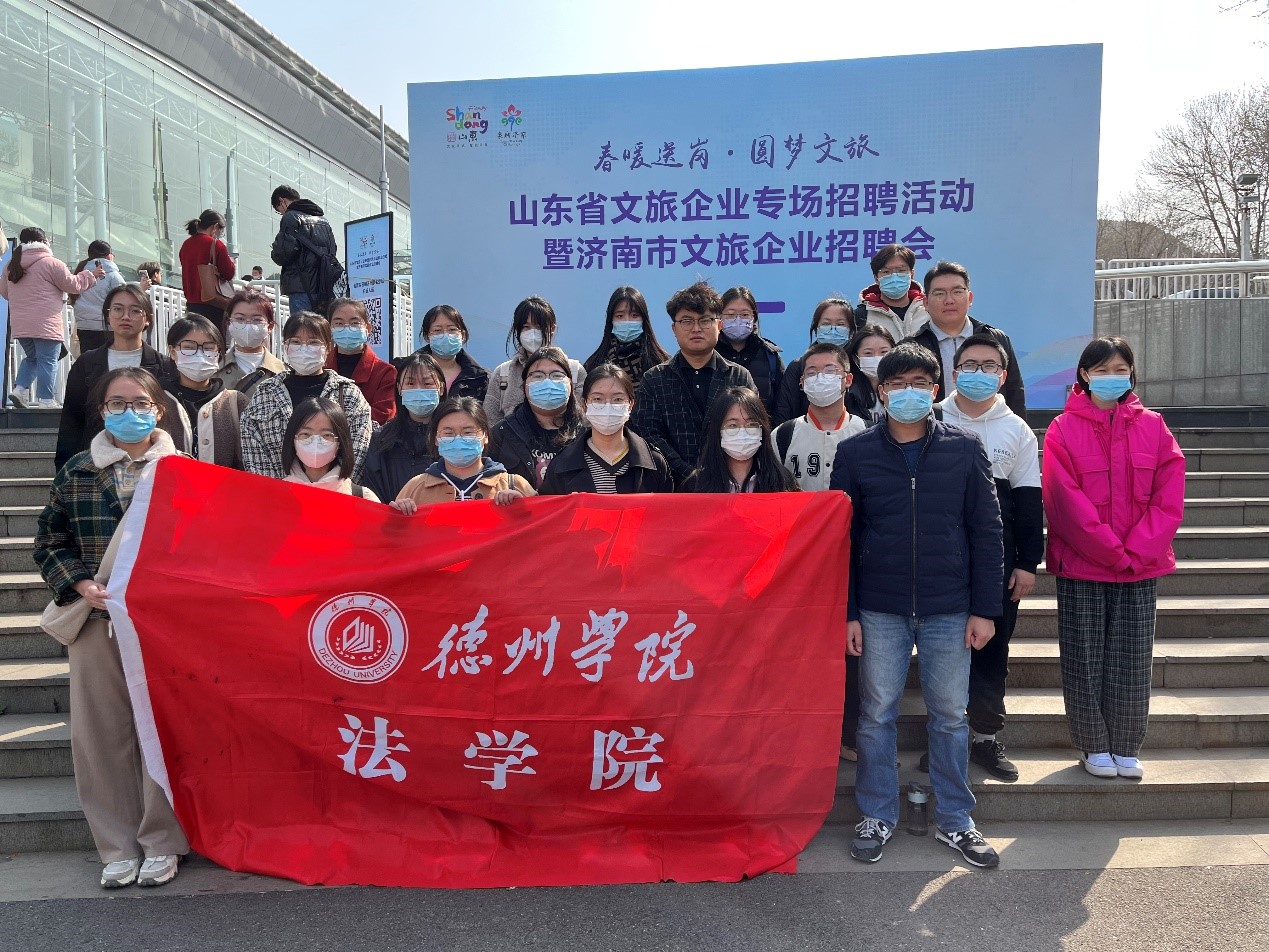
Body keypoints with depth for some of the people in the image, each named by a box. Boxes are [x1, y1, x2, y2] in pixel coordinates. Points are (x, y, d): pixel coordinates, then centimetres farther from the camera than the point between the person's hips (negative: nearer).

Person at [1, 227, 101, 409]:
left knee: (31, 357, 22)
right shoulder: (51, 264, -8)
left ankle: (19, 389, 8)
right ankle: (46, 400, -2)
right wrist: (91, 276, 12)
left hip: (19, 325, 7)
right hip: (45, 324, -7)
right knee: (48, 361, -1)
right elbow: (73, 284, -3)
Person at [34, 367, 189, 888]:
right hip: (97, 618, 2)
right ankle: (119, 847, 18)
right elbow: (49, 542, 12)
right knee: (100, 731, 3)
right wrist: (81, 585, -5)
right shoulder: (76, 472, 9)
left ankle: (161, 844, 16)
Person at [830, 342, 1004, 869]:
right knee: (876, 715, 8)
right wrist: (845, 613, -2)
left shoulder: (965, 448, 1)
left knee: (950, 716, 10)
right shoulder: (855, 453, 0)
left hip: (949, 610, 0)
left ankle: (955, 820, 26)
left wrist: (984, 609, -2)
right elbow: (840, 538, 1)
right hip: (879, 610, 0)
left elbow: (986, 532, 2)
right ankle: (877, 816, 24)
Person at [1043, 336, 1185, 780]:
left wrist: (1136, 552, -11)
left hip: (1141, 567, 2)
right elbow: (1066, 501, -10)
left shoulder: (1153, 426, 4)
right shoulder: (1064, 429, -4)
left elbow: (1169, 498, -1)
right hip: (1080, 565, -2)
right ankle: (1094, 747, 20)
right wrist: (1113, 552, -12)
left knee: (1132, 660, 8)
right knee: (1086, 659, 5)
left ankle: (1125, 748, 23)